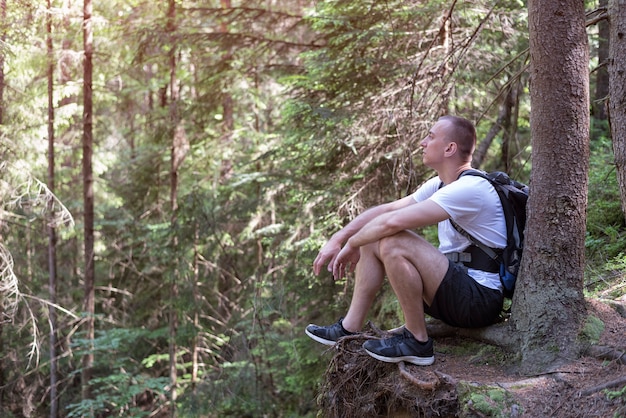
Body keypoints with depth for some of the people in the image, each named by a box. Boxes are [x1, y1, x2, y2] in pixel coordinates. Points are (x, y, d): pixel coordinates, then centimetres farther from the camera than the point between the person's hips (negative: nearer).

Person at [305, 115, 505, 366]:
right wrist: (338, 239, -1)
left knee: (393, 243, -27)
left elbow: (394, 221, -27)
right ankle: (349, 329, 8)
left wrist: (351, 244, -12)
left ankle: (417, 342, -15)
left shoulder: (470, 188, -21)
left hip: (481, 300, -10)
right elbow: (387, 209, 9)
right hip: (455, 287, 10)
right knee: (372, 241, 9)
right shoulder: (440, 184, 11)